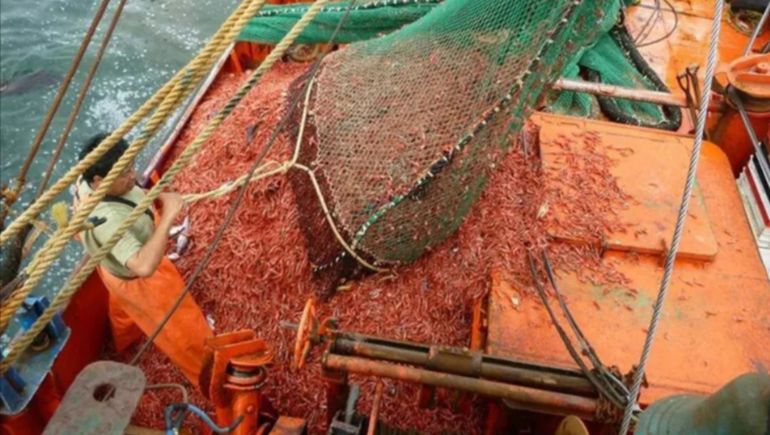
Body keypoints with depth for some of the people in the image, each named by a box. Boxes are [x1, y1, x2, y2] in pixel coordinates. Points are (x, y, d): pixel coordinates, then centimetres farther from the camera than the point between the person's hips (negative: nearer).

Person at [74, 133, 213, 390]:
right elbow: (144, 266, -58)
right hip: (138, 280, -8)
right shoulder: (106, 220, -49)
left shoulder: (86, 181, -23)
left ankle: (124, 340, 72)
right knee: (181, 327, 15)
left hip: (120, 262, 8)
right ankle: (207, 372, 40)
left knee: (124, 305, 40)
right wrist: (168, 217, -54)